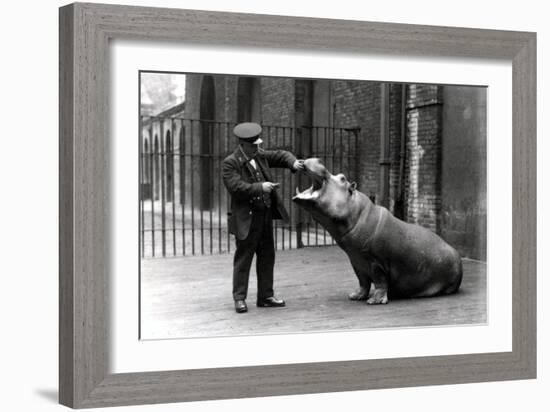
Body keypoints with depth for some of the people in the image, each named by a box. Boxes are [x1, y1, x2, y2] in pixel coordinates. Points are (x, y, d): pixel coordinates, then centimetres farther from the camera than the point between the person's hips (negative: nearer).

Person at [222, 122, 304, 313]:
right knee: (243, 258, -2)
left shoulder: (259, 155, 7)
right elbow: (236, 187, -23)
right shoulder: (230, 163, -13)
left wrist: (293, 162, -4)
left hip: (266, 215, 7)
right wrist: (259, 187, -27)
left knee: (267, 257, 11)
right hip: (247, 218, -7)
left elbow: (280, 155, 16)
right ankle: (239, 298, 5)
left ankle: (265, 296, 19)